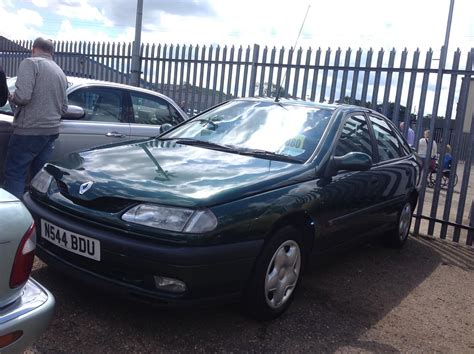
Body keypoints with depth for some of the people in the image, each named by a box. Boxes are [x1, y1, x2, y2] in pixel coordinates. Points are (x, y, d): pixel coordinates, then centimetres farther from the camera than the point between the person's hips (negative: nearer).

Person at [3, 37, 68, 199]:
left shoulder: (30, 63, -6)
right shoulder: (60, 72, 17)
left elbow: (23, 96, -18)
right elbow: (64, 107, 18)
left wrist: (12, 98, 2)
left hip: (30, 130, -7)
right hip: (52, 130, 7)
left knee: (14, 173, -2)